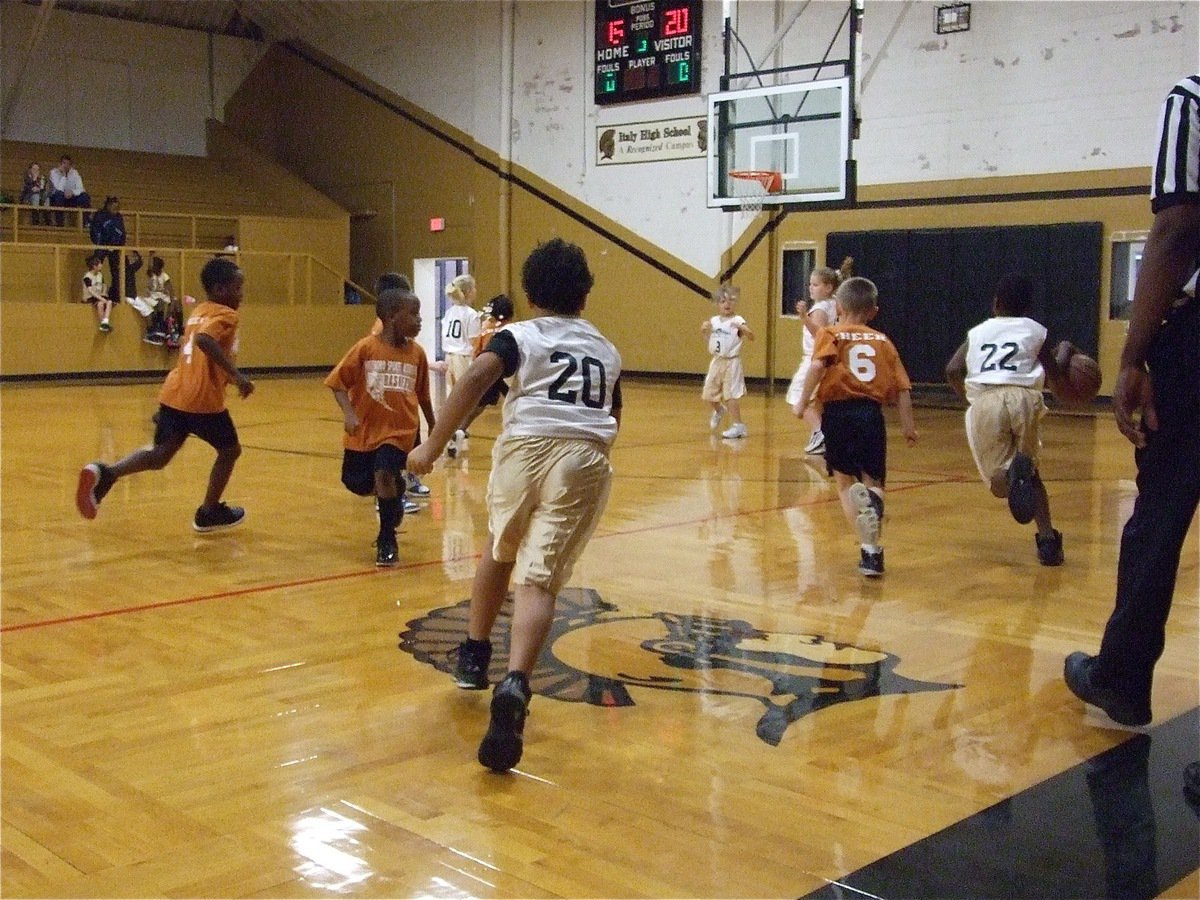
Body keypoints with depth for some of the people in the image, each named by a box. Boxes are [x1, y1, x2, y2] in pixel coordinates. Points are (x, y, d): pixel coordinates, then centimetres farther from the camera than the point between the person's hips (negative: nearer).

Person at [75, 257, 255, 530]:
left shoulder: (199, 311, 20)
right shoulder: (225, 315, -7)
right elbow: (204, 340, -26)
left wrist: (227, 376, 39)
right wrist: (236, 376, -27)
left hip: (173, 394, 7)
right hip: (204, 398, -7)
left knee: (159, 455, 6)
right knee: (229, 450, 14)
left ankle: (105, 473, -17)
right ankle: (210, 513, 20)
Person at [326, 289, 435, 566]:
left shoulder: (416, 353, -3)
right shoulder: (366, 348, -11)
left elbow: (423, 395, 9)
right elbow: (338, 382, -8)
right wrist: (348, 413, -22)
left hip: (399, 430, 0)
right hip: (365, 430, 1)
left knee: (385, 475, -22)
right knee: (357, 484, 9)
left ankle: (387, 540, -4)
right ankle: (393, 493, 44)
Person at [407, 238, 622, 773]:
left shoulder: (519, 335, 15)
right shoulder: (606, 351, 27)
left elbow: (476, 377, -5)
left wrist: (433, 445, -8)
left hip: (527, 447, -1)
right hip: (587, 459, 1)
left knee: (499, 552, 26)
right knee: (539, 579, -5)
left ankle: (474, 657, 39)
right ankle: (514, 687, -29)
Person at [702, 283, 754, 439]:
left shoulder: (737, 321, -13)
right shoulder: (714, 321, 5)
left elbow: (751, 337, -23)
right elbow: (707, 336, 22)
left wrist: (742, 328, -41)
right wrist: (704, 329, 1)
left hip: (731, 363, -7)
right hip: (717, 361, 7)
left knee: (731, 395, -9)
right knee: (709, 393, 17)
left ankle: (738, 425, -1)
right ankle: (719, 411, 46)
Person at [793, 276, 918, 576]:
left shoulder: (831, 334, 7)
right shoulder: (883, 340, 16)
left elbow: (818, 365, -14)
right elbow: (902, 386, 9)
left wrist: (803, 402, -11)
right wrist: (908, 425, 15)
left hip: (839, 411, -2)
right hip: (871, 413, 2)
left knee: (845, 480, 11)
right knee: (873, 481, 12)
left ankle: (869, 548, -8)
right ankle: (871, 499, -27)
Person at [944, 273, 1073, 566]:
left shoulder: (978, 332, 24)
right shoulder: (1036, 330, 22)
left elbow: (952, 370, 11)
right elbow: (1054, 374, 25)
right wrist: (1065, 350, 44)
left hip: (985, 401, -1)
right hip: (1024, 398, 1)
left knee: (999, 482, 6)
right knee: (1031, 472, 22)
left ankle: (1012, 475, -31)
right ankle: (1048, 538, 2)